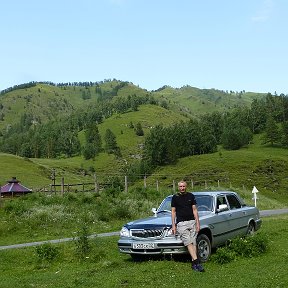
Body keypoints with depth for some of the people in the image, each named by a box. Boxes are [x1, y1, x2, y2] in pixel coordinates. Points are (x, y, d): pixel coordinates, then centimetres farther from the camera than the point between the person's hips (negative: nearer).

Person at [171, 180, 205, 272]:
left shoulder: (191, 196, 12)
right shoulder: (175, 197, 7)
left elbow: (194, 210, 11)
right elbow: (173, 211, 8)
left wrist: (197, 223, 3)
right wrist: (173, 225, 0)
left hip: (192, 221, 3)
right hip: (181, 223, -2)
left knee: (193, 243, -4)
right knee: (188, 242, -15)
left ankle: (194, 264, -2)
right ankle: (197, 262, -23)